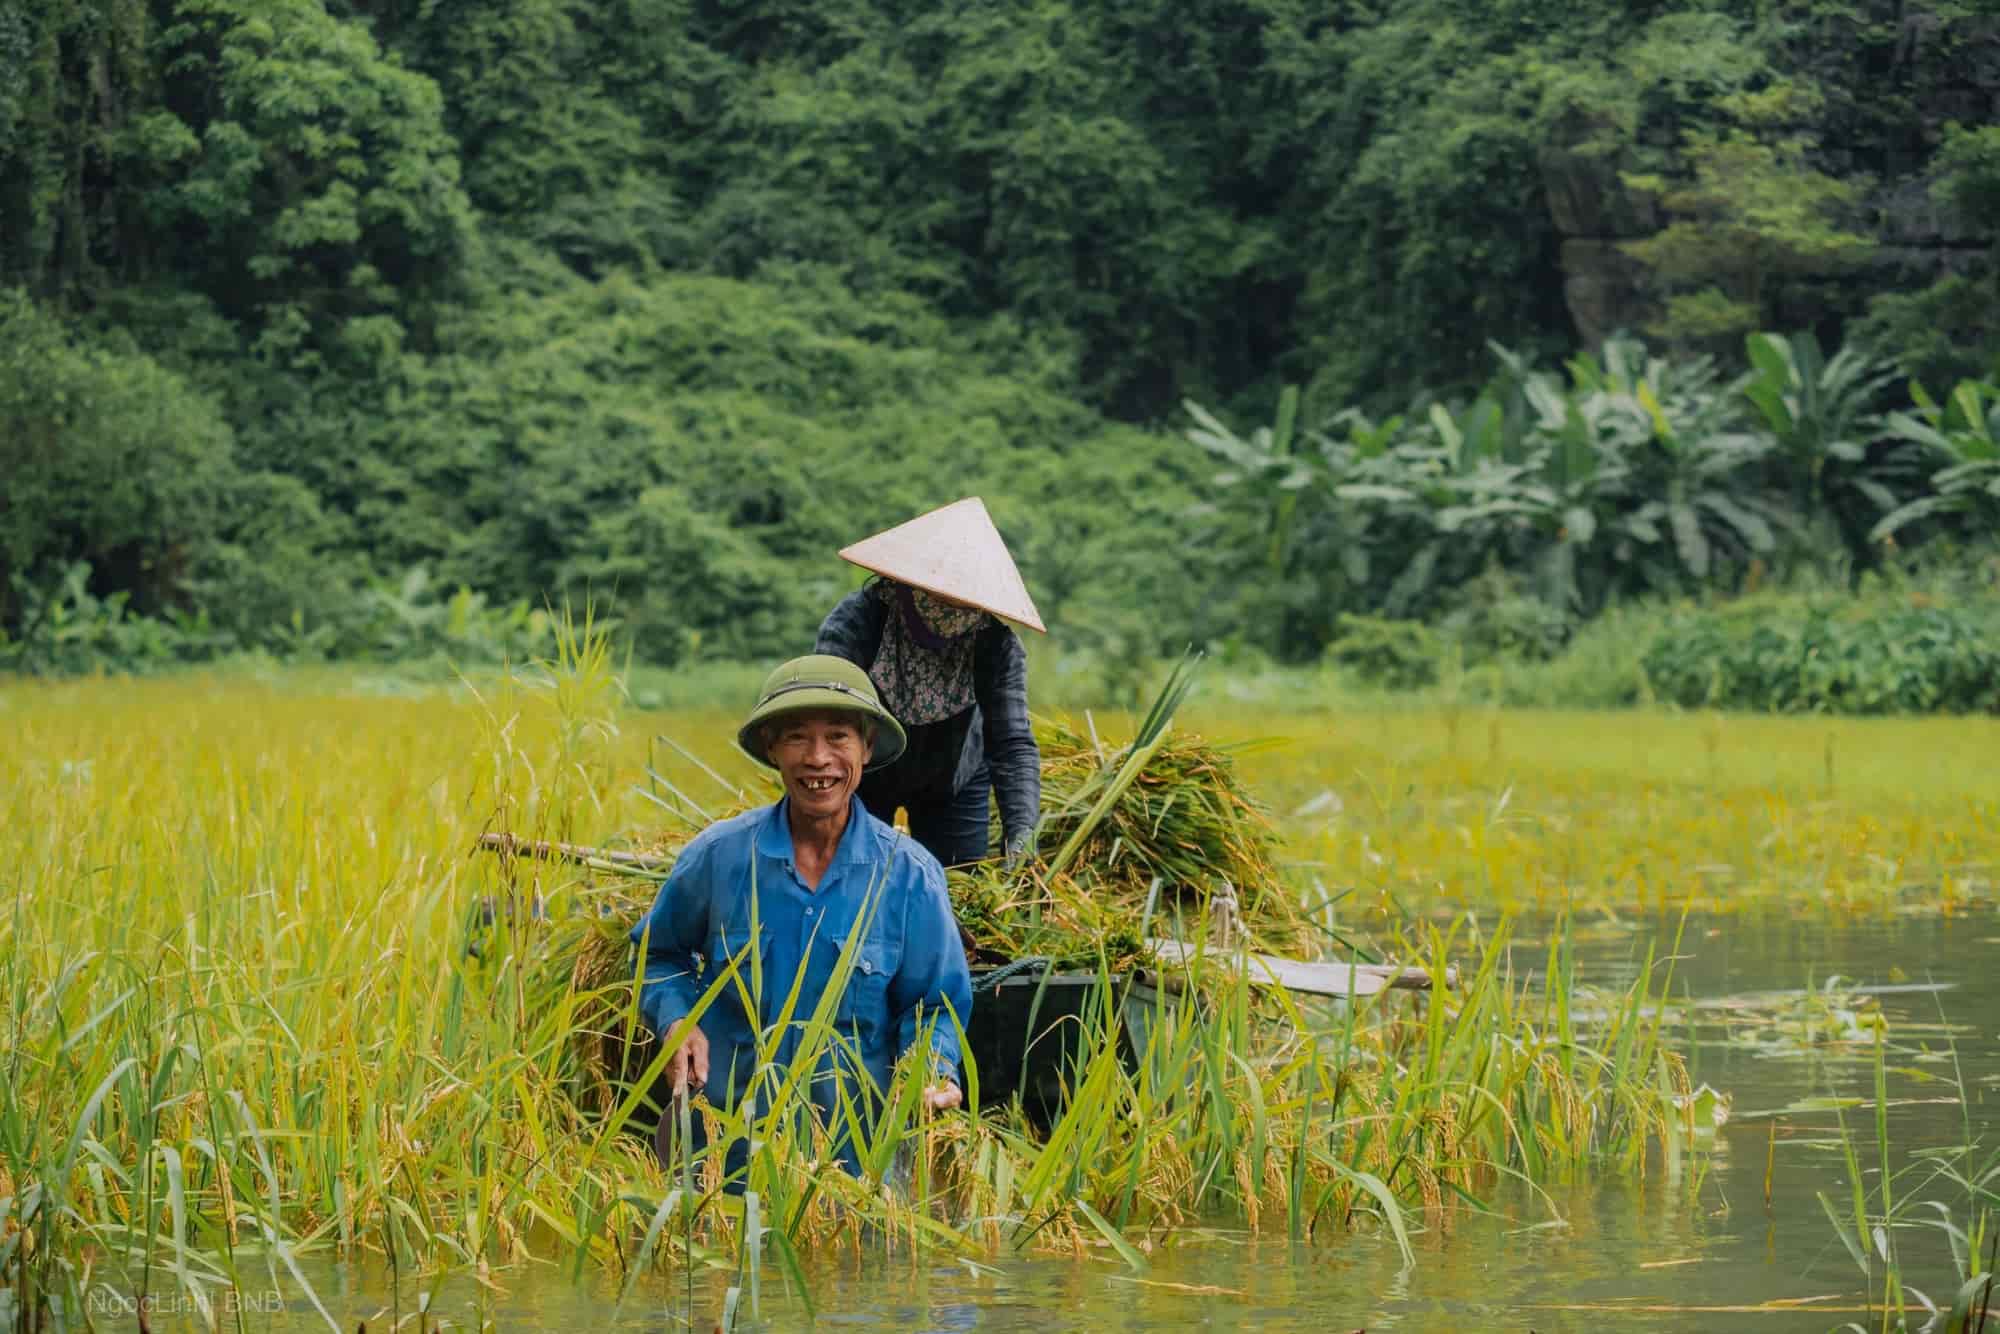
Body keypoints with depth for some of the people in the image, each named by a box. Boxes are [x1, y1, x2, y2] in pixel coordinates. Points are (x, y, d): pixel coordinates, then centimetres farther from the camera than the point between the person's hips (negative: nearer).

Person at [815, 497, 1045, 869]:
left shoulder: (995, 644, -23)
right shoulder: (855, 623, -30)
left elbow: (1012, 744, -26)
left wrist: (1022, 830, -42)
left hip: (953, 783, 2)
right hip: (862, 781, -2)